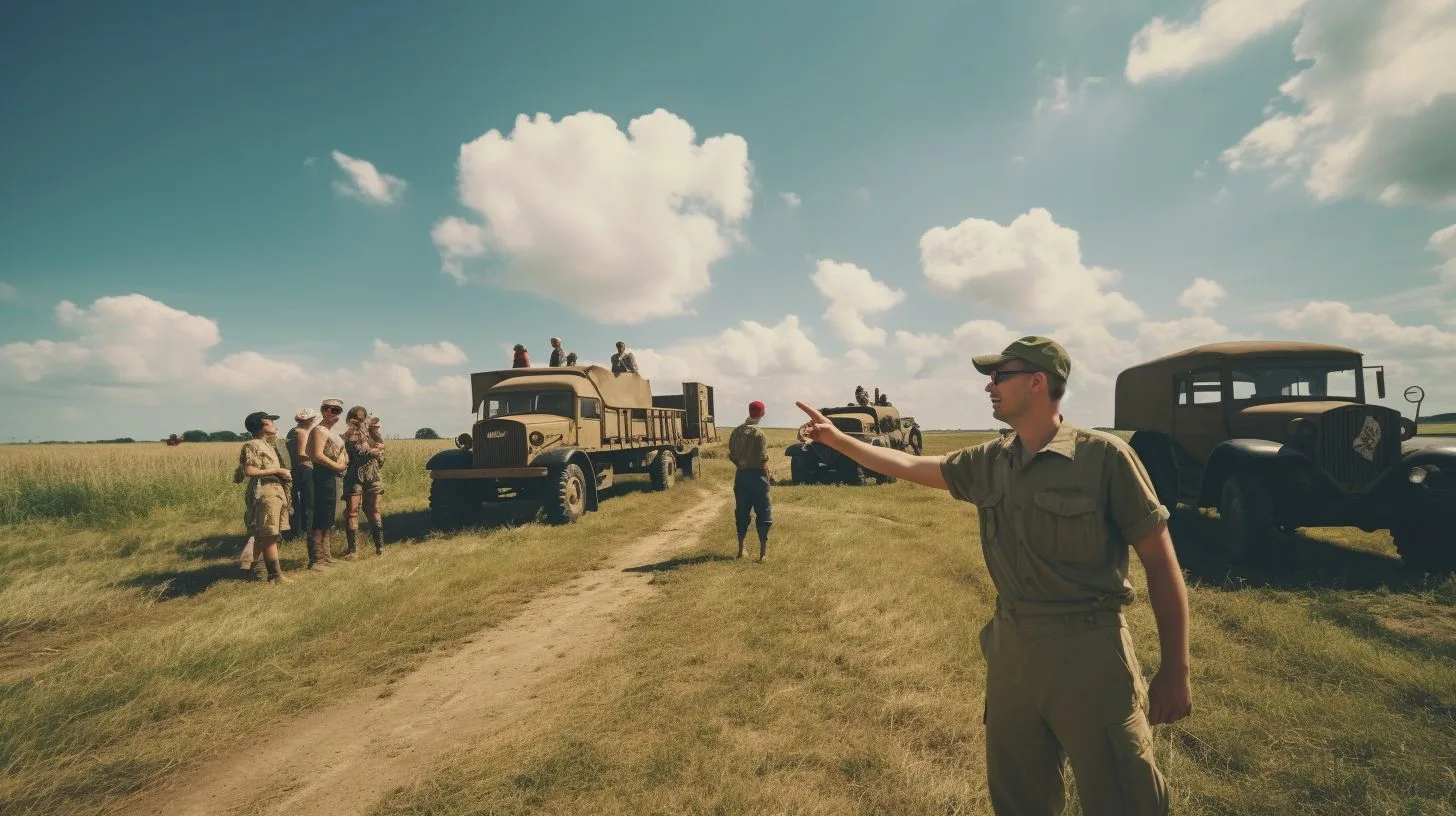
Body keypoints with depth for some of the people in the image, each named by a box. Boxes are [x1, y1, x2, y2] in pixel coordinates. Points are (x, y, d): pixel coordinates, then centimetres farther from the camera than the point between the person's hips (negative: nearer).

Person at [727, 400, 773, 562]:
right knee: (763, 514, 3)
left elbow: (732, 456, 5)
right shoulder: (759, 434, -15)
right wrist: (769, 475, 0)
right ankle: (763, 553, 3)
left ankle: (741, 550, 22)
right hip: (756, 475, -6)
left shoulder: (736, 432, 3)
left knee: (741, 513, 14)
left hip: (741, 475, 6)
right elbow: (763, 461, -15)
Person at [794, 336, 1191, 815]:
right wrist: (836, 438, 12)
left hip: (1088, 650, -5)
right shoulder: (989, 463, 2)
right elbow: (909, 465, 11)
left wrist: (1176, 669, -8)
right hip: (1010, 647, 5)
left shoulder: (1103, 456, -13)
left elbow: (1161, 562, -9)